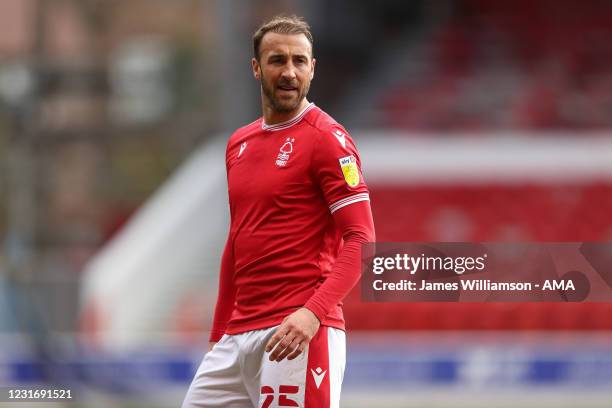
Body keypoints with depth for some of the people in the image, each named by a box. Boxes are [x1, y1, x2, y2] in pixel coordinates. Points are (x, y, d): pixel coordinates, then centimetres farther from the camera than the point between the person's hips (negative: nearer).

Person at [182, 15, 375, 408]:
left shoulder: (327, 137, -6)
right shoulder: (239, 143, 16)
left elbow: (361, 240, -13)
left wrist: (313, 313, -25)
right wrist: (219, 335, 22)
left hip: (299, 332, -7)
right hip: (237, 336, 7)